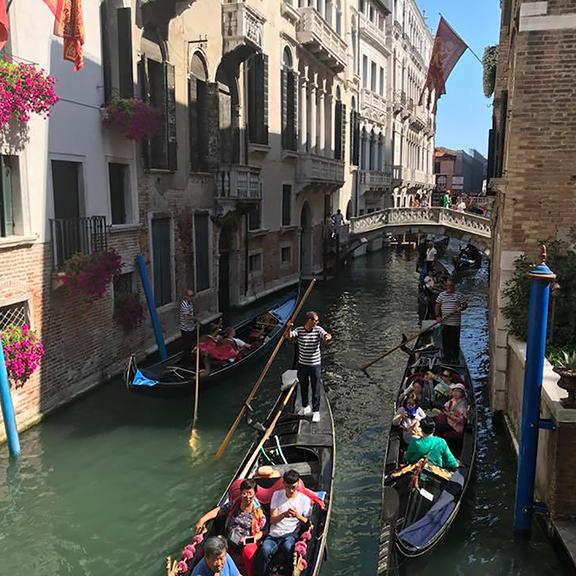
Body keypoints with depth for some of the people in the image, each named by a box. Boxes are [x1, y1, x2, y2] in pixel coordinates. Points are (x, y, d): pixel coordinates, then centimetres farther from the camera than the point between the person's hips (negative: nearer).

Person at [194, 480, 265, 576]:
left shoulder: (258, 512, 2)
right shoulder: (233, 505, 9)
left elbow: (262, 532, 4)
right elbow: (217, 511, 11)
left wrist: (250, 538, -14)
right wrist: (202, 520, -1)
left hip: (248, 543, -3)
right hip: (230, 542, 3)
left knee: (248, 552, -39)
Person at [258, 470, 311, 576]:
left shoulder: (305, 500, 5)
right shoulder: (277, 495, 8)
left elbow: (307, 523, 5)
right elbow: (272, 520, 3)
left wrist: (298, 516, -15)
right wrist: (284, 514, -18)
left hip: (290, 535, -1)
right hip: (273, 535, 1)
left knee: (288, 547, -37)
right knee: (265, 550, -31)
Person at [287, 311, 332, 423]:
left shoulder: (318, 330, -8)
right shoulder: (299, 330, -9)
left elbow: (326, 335, -26)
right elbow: (290, 336, -25)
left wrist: (328, 336, -51)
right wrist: (289, 328, -47)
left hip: (315, 365, -1)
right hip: (302, 364, 1)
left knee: (316, 390, 3)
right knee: (303, 387, 18)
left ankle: (316, 411, 15)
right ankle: (305, 407, 38)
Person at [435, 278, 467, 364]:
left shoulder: (459, 295, 3)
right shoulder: (441, 295, 9)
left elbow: (465, 305, 6)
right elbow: (437, 306, 11)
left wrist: (460, 309, -15)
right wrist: (437, 316, -1)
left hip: (455, 322, -2)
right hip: (444, 322, 2)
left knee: (455, 341, 1)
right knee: (445, 341, 6)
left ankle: (455, 358, 11)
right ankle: (447, 357, 15)